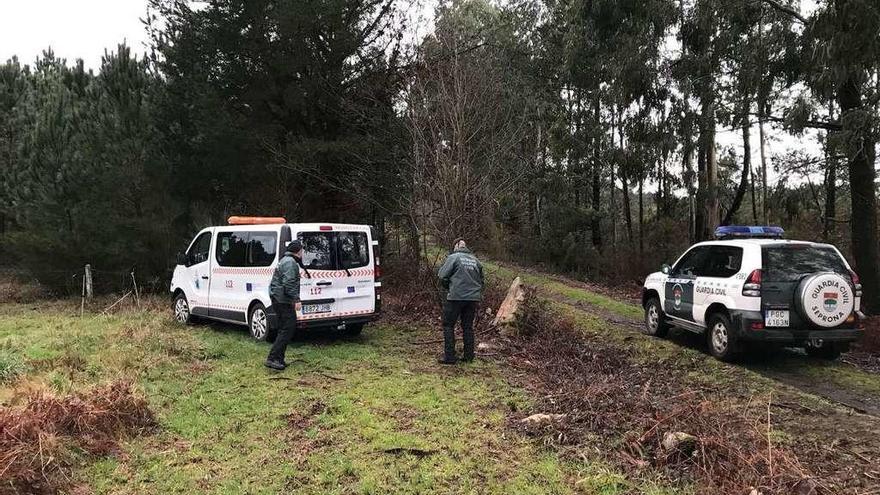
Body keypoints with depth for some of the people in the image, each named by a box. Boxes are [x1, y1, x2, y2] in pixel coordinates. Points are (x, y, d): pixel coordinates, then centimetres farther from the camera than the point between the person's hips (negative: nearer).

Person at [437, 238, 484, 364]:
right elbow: (481, 280, 16)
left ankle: (449, 356, 1)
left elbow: (442, 276, -6)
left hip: (456, 297, -5)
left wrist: (448, 288, 11)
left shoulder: (453, 257, -4)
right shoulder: (475, 259, 12)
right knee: (468, 326, 14)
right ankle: (469, 355, 16)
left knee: (448, 325, 4)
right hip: (473, 297, 5)